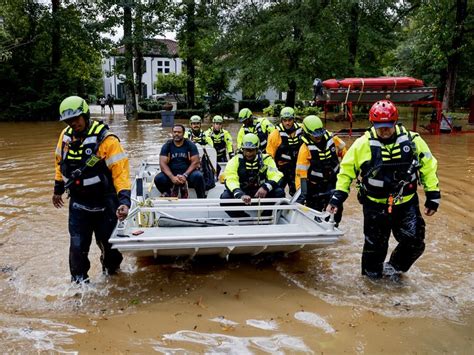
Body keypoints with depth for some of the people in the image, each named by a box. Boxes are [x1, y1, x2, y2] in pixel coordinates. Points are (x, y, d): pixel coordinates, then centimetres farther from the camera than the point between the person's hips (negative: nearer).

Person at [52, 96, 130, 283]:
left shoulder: (106, 140, -20)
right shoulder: (66, 136, -1)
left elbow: (120, 171, -25)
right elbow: (61, 162, 15)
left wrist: (124, 200, -35)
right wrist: (58, 189, 23)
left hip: (104, 203, -4)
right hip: (78, 202, 4)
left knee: (107, 241, 13)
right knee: (78, 245, 4)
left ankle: (111, 271, 40)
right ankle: (79, 281, 23)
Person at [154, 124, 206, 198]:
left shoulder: (190, 145, 0)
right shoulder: (167, 146, 2)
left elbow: (195, 162, -8)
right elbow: (163, 164, -7)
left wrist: (185, 175, -23)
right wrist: (172, 177, -24)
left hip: (188, 172, -1)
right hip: (171, 173, 1)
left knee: (198, 176, -33)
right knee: (158, 179, -27)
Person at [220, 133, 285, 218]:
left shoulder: (266, 159, -3)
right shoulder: (235, 161, -9)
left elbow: (276, 176, -15)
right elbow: (231, 180, -24)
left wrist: (266, 187, -37)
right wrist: (240, 195, -44)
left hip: (261, 195, 1)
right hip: (242, 194, -1)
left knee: (279, 192, -25)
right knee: (225, 197, -29)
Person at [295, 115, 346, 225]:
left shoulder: (331, 138, -9)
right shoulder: (305, 148, -19)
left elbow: (343, 151, 10)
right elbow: (301, 172, -22)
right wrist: (301, 193, -27)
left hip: (333, 180, 3)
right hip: (315, 185, -3)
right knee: (314, 211, 2)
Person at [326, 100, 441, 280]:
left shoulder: (413, 140, -6)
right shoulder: (362, 144, -9)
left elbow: (428, 167, 4)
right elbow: (346, 170, 0)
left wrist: (433, 196, 3)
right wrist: (337, 197, -4)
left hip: (407, 204, 2)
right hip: (375, 206, -1)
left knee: (415, 242, -2)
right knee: (375, 245, 8)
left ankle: (393, 267, 25)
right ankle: (372, 274, 34)